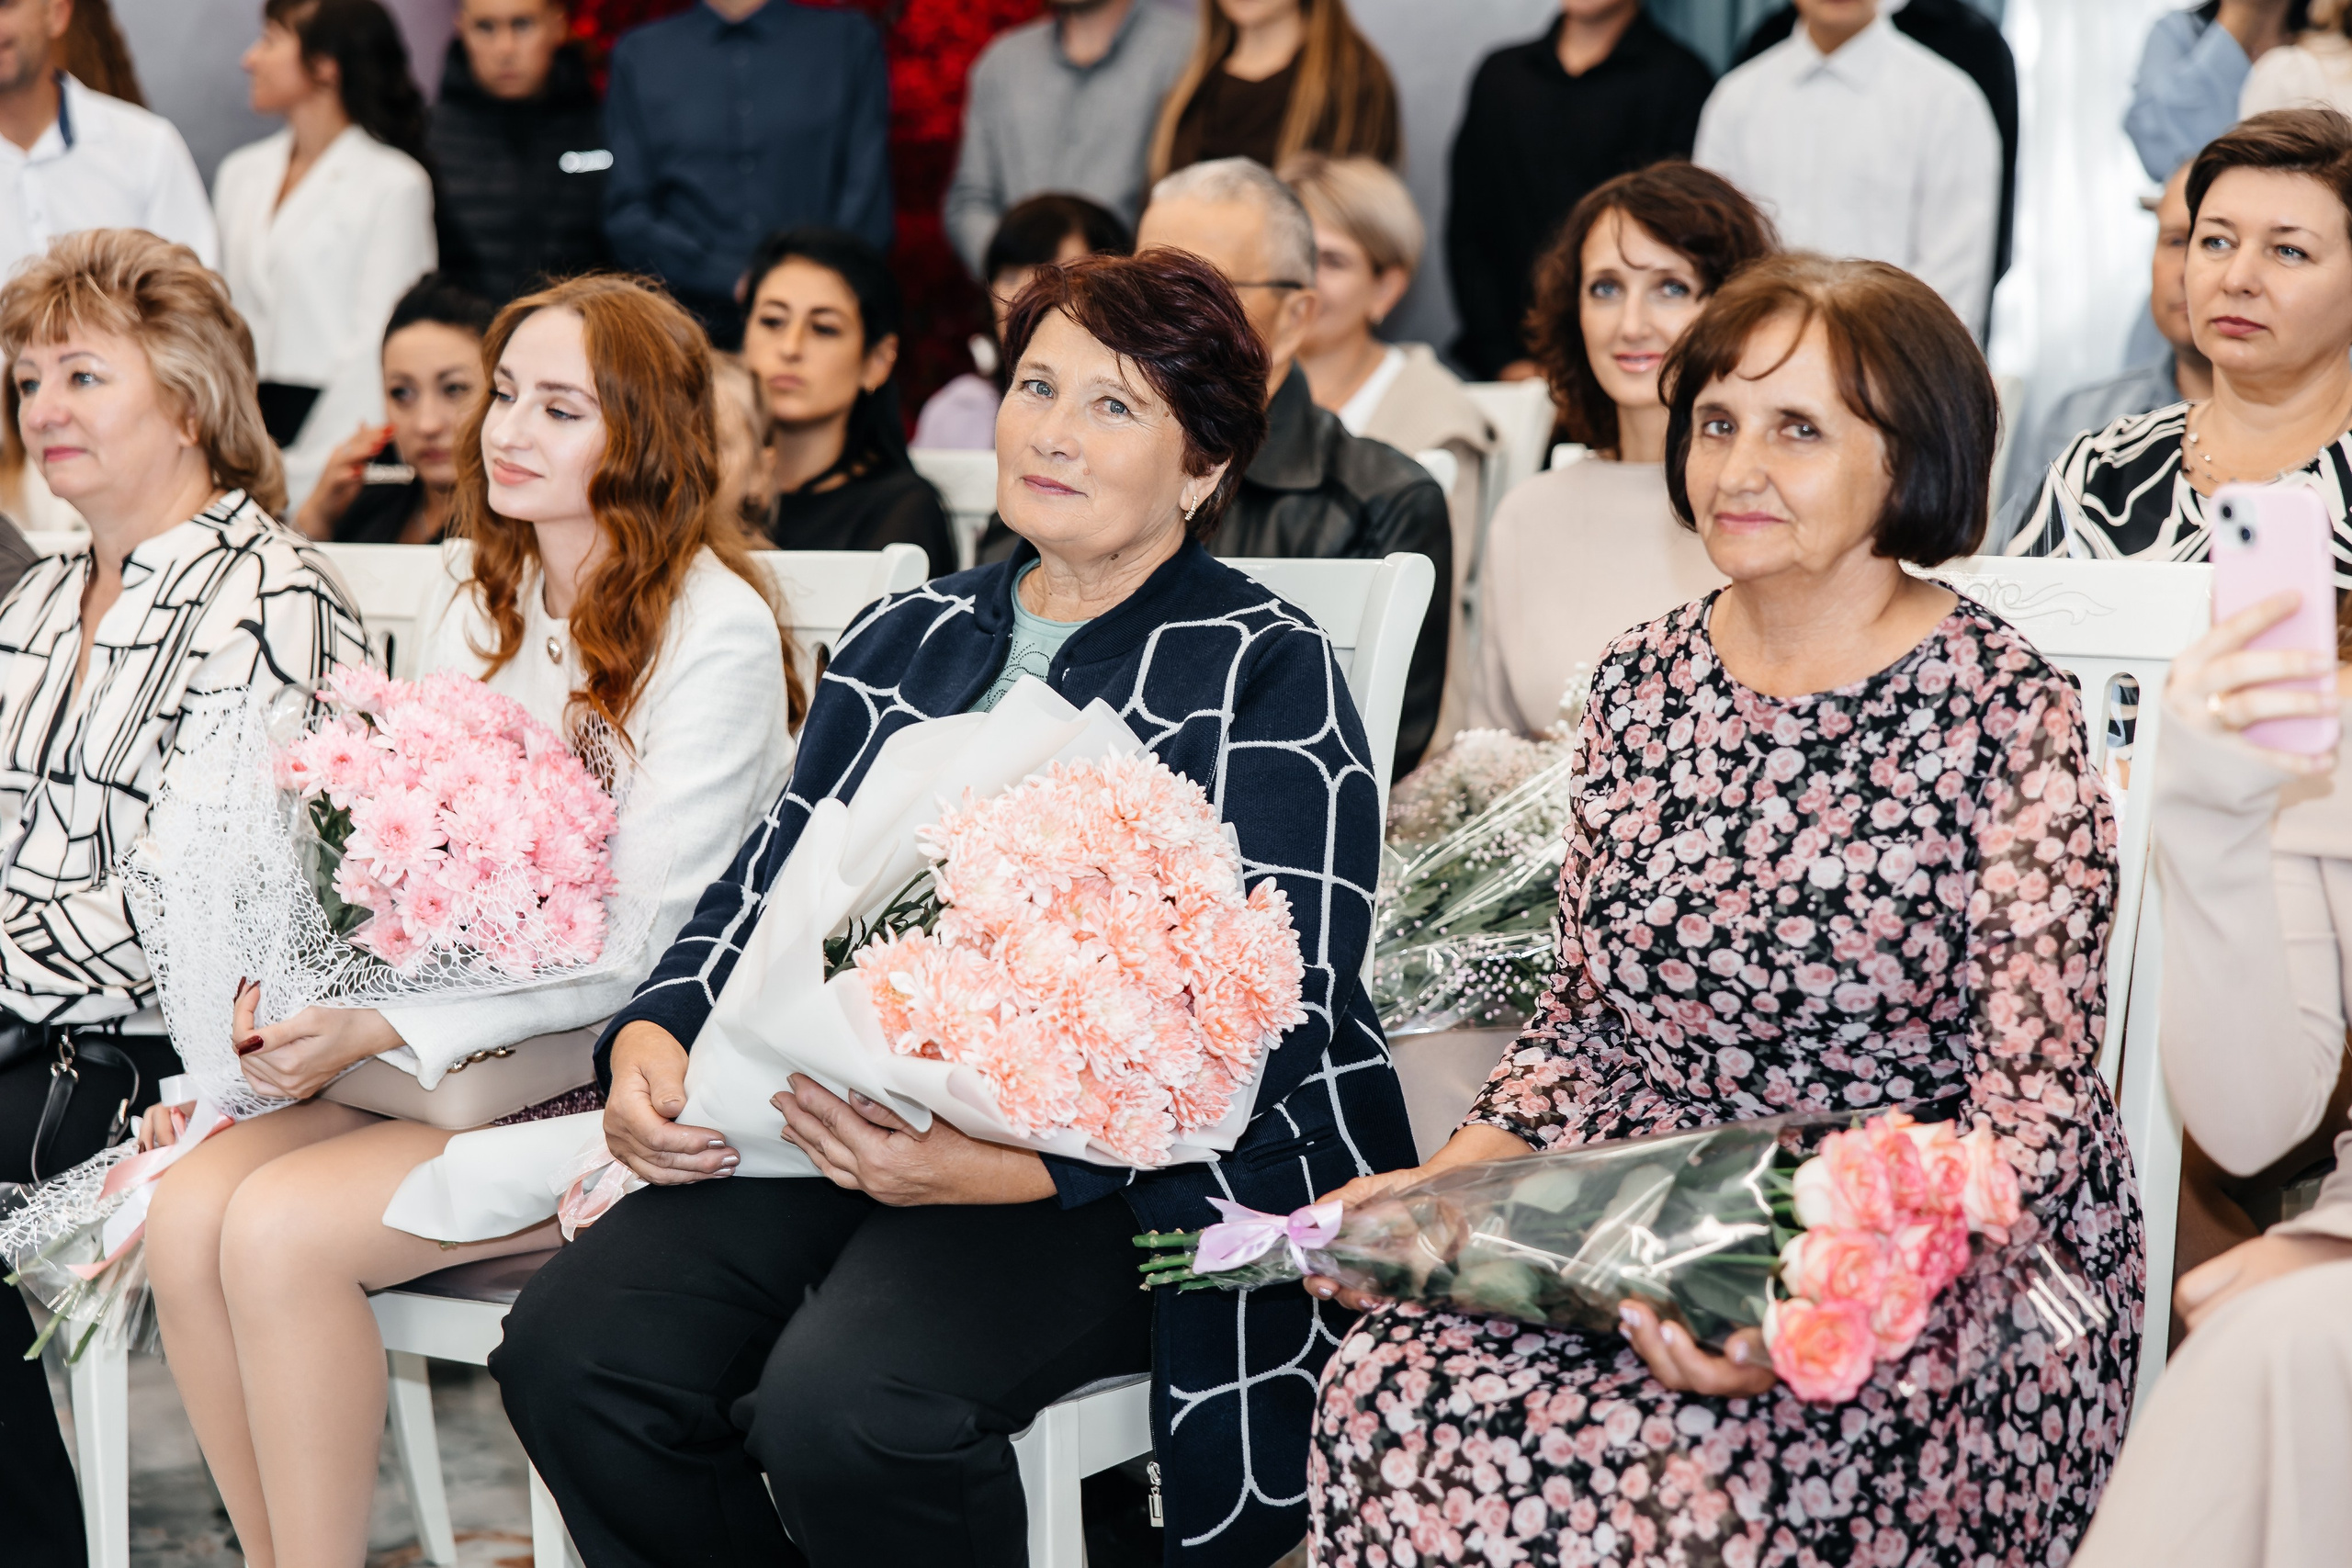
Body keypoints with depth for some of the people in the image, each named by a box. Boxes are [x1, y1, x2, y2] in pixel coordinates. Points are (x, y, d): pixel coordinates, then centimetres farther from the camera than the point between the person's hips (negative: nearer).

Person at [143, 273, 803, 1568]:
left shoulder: (715, 628, -10)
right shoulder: (471, 609, 14)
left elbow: (642, 937, -15)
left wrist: (383, 1025, -21)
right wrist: (293, 998, -5)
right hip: (445, 1056, 7)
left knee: (281, 1231, -25)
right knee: (190, 1211, -18)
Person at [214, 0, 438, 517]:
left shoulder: (394, 183, -4)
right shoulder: (241, 172, 17)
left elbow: (377, 346, -10)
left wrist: (301, 471, -14)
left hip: (335, 420, -5)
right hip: (247, 424, 5)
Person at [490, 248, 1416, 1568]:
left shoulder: (1267, 675, 0)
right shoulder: (905, 641, 20)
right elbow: (772, 883, 19)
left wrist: (992, 1159, -23)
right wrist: (653, 1041, -5)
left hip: (1118, 1167, -6)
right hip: (848, 1111, 6)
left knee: (843, 1403, -32)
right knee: (569, 1350, -18)